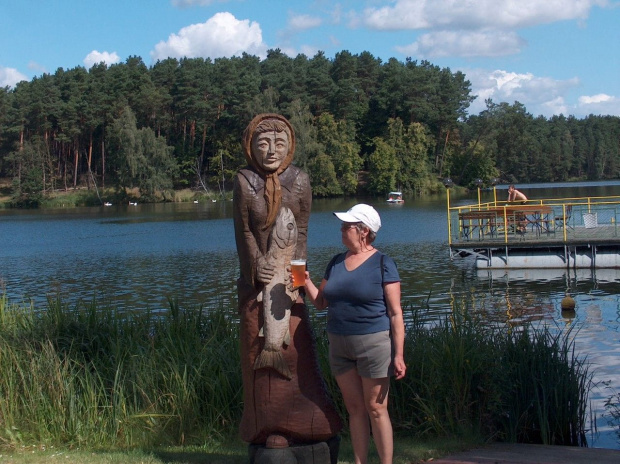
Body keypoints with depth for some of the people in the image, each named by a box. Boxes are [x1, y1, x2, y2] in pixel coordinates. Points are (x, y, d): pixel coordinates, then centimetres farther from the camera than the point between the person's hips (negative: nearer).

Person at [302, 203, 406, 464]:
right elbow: (320, 303, 16)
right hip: (339, 345, 6)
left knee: (376, 409, -1)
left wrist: (398, 355, -13)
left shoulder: (382, 264, -7)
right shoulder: (336, 263, 11)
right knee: (354, 409, 11)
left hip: (373, 343, -6)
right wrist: (306, 282, -2)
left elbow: (395, 313, -9)